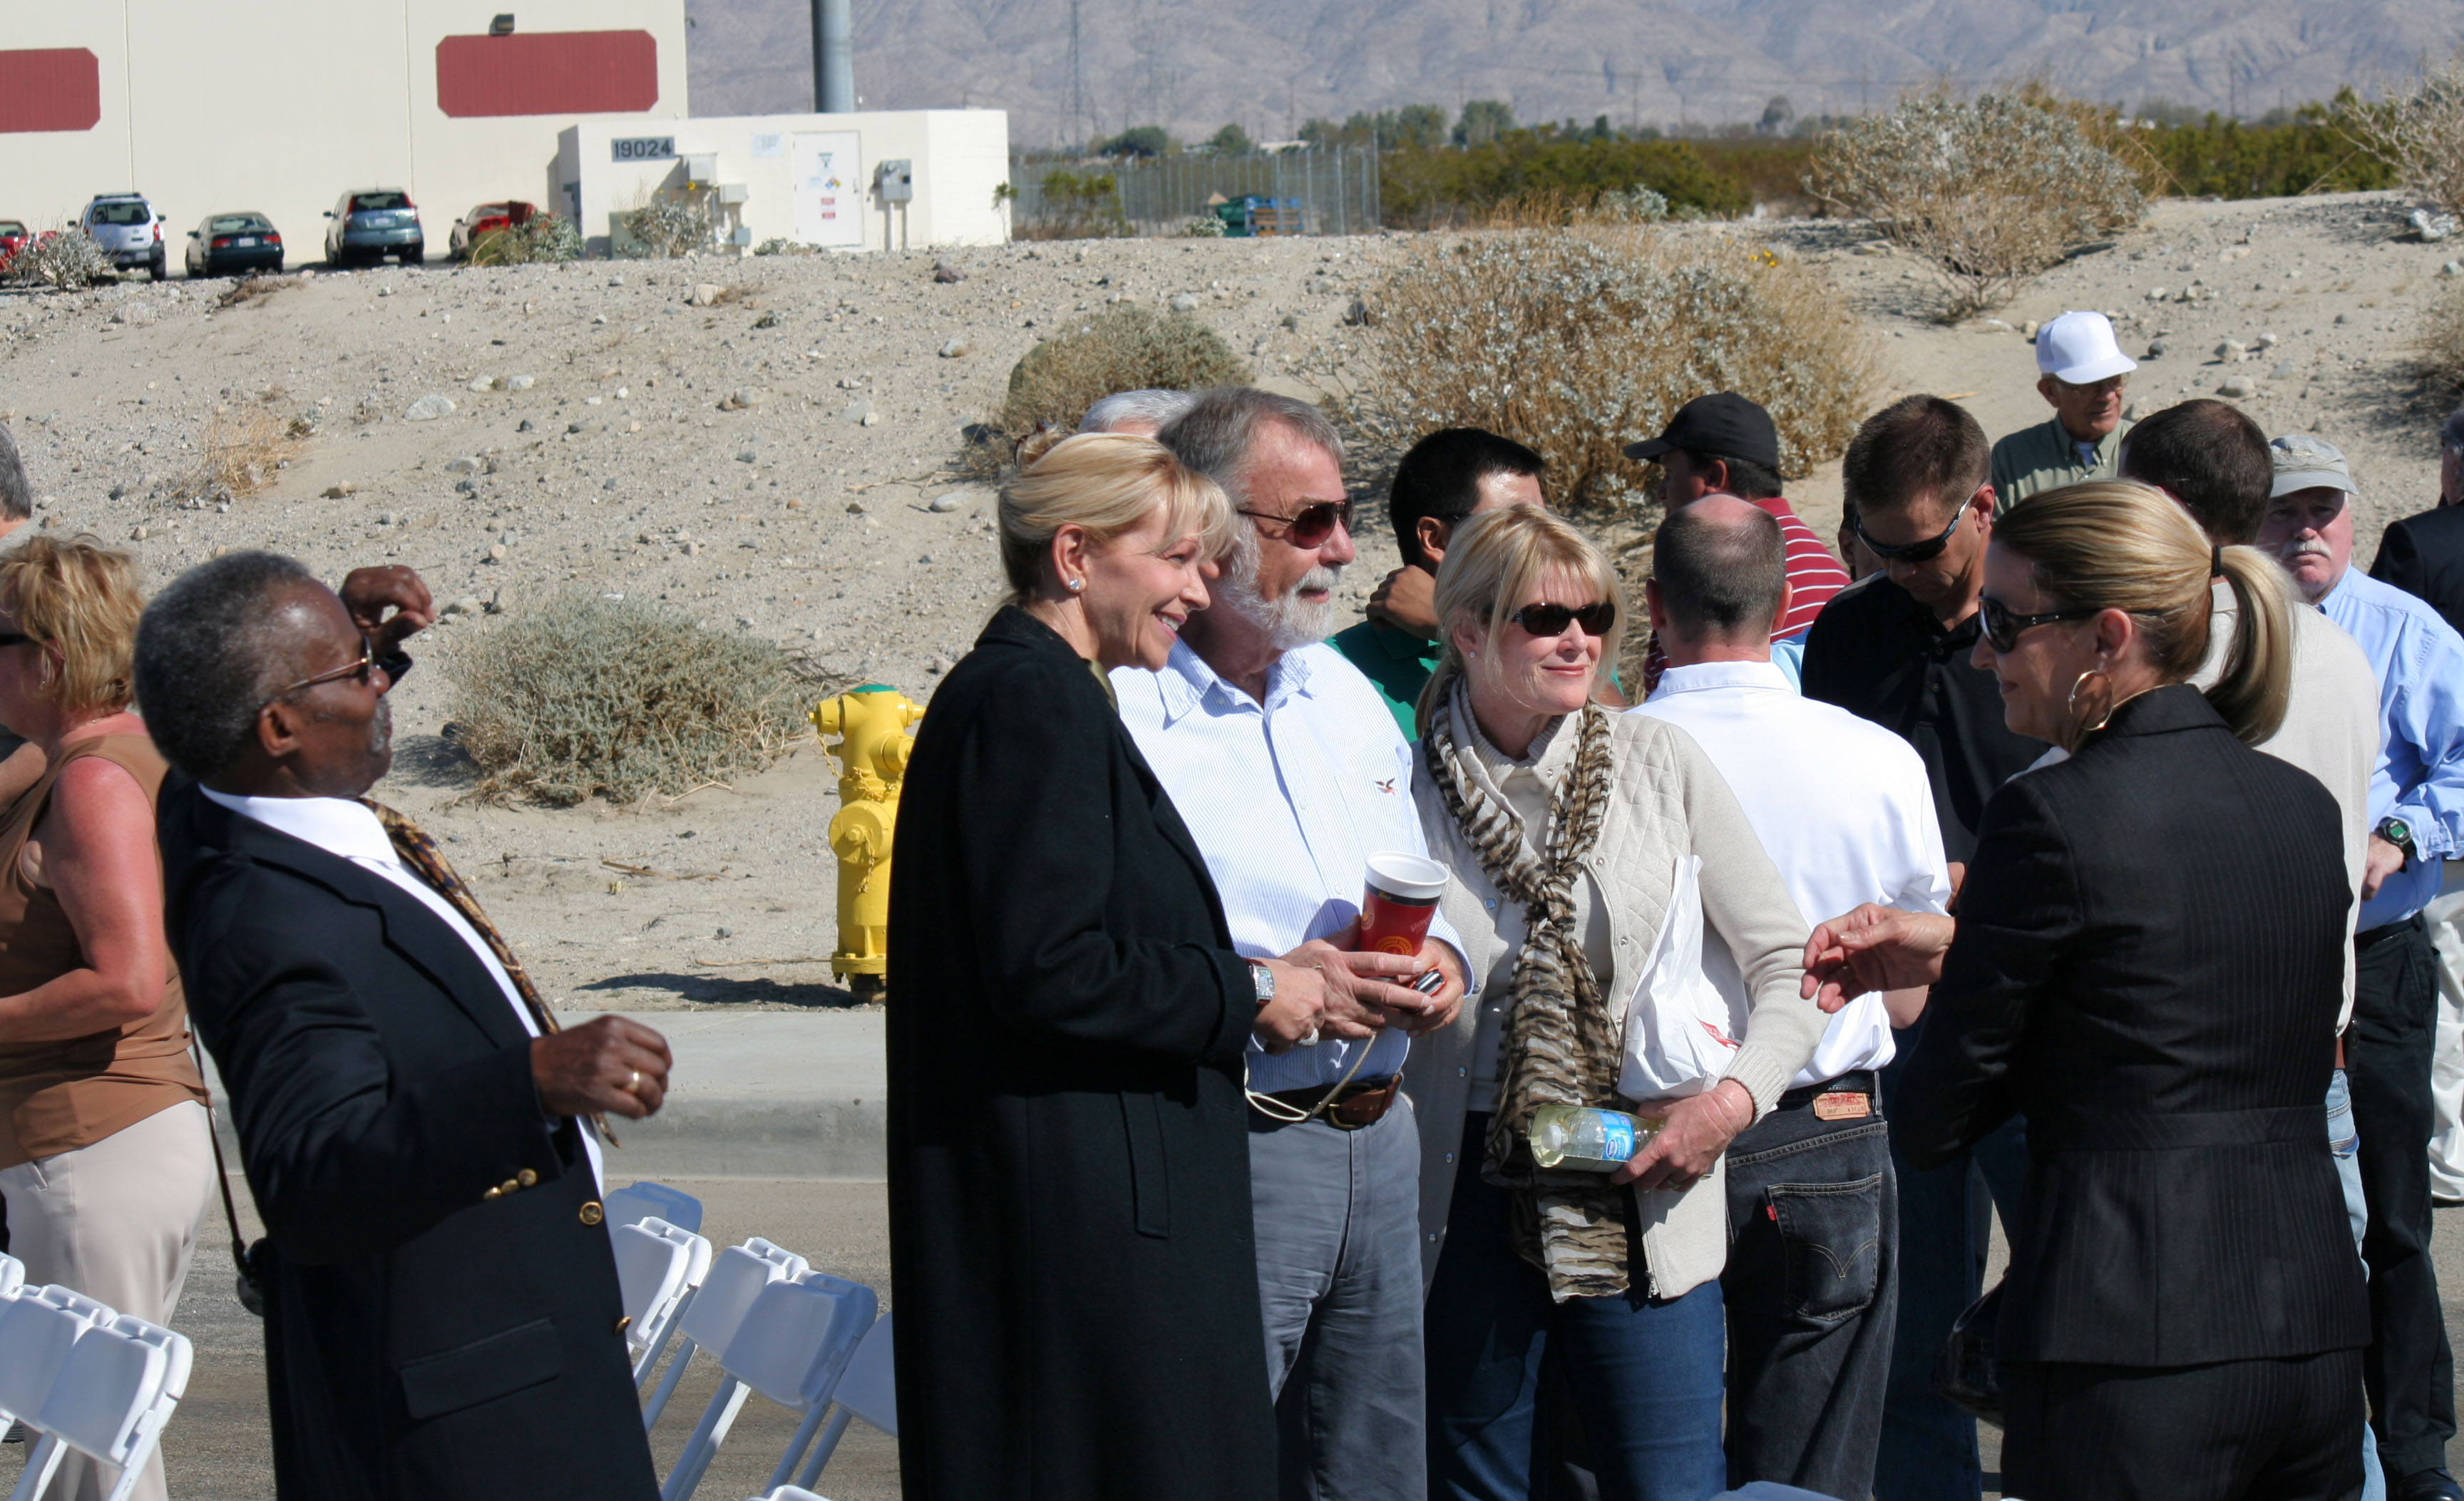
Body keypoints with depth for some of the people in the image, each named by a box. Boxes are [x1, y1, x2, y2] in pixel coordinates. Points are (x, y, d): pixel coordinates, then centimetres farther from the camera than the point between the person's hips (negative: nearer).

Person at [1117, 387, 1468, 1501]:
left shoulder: (1344, 692, 15)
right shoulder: (1120, 716, -12)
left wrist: (1437, 959, 4)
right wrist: (1266, 995, -23)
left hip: (1380, 1145, 8)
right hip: (1229, 1151, -8)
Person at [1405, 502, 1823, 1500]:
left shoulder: (1659, 764, 2)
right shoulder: (1407, 787, 1)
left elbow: (1791, 966, 5)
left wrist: (1733, 1099, -9)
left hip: (1639, 1201, 0)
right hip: (1464, 1202, 0)